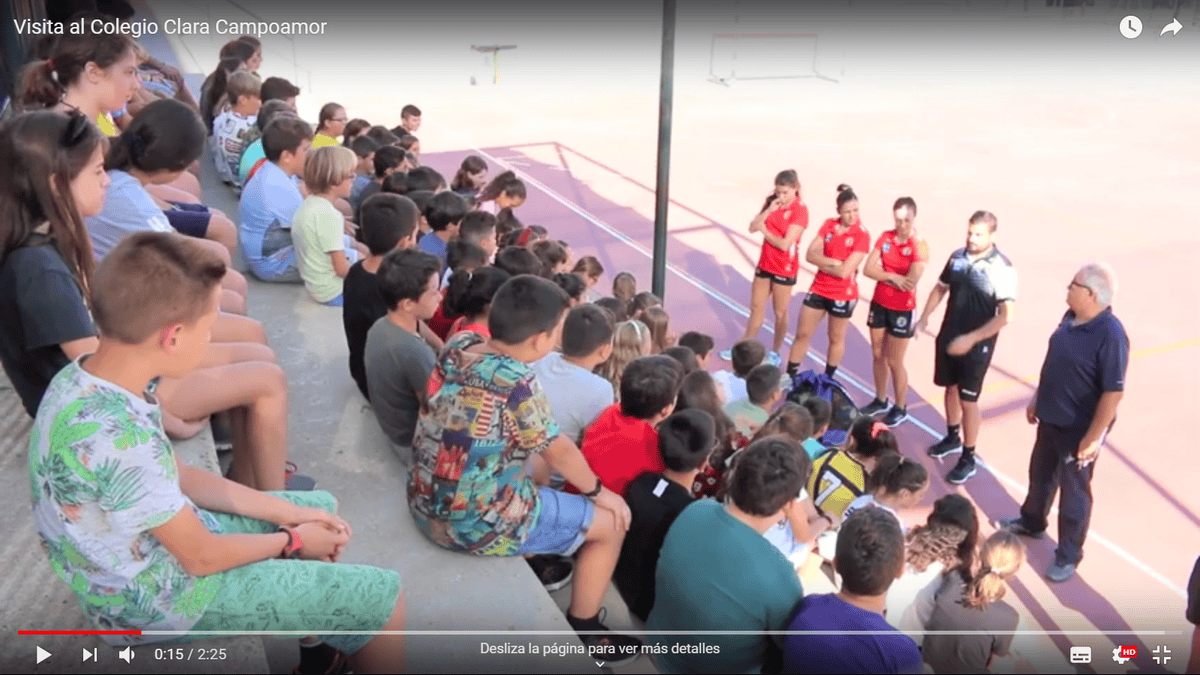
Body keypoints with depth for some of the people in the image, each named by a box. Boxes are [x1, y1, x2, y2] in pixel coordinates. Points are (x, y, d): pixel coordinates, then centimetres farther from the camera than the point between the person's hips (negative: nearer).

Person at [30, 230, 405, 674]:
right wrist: (293, 541, -5)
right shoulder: (119, 437, -36)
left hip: (159, 537, 9)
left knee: (321, 506, 23)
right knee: (381, 595, -7)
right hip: (161, 597, -9)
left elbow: (176, 476, 4)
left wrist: (287, 513, 2)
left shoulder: (85, 380, -8)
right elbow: (201, 558, -23)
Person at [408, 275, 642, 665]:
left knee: (538, 464, 32)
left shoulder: (458, 345, -5)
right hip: (475, 525, -8)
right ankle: (583, 631, 23)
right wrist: (598, 491, 5)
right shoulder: (517, 385, -27)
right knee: (611, 523, 6)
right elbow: (559, 451, -10)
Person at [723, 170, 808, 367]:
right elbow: (753, 227, -8)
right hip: (765, 264, 6)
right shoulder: (772, 201, -1)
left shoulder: (800, 210, -18)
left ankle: (775, 352, 25)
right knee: (756, 308, 16)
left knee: (780, 312, 10)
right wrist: (769, 210, -20)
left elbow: (785, 244, -23)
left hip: (785, 269, -6)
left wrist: (764, 231, -12)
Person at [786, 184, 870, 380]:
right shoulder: (829, 225, -2)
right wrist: (833, 262, -21)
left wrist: (822, 263, -11)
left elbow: (844, 271, -22)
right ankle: (789, 376, 23)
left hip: (843, 295, -4)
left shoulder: (862, 236, -17)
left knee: (836, 339, 14)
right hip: (818, 289, 4)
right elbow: (811, 255, -8)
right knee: (802, 334, 10)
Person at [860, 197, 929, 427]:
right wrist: (893, 277, -20)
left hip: (902, 310, -5)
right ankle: (880, 401, 33)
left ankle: (900, 408, 21)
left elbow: (911, 282, -25)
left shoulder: (919, 246, -16)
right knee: (878, 355, 15)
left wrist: (885, 275, -16)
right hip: (879, 304, 5)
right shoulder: (885, 237, -1)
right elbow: (868, 269, -8)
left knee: (894, 361, 3)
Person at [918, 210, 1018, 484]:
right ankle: (952, 437, 42)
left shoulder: (1001, 268, -19)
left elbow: (1005, 316, -21)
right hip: (948, 337, 6)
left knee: (968, 400, 1)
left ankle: (968, 459, 16)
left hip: (976, 345, -6)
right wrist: (924, 318, 2)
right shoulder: (957, 257, -1)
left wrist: (971, 339, -25)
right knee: (950, 388, 20)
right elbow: (940, 288, 14)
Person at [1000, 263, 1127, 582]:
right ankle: (1031, 520, 51)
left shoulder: (1110, 335, -28)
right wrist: (1037, 397, 18)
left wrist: (1094, 436, -21)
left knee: (1074, 490, 10)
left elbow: (1114, 392, -25)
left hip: (1078, 428, -8)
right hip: (1051, 417, 8)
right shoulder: (1071, 317, -2)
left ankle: (1068, 554, 28)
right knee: (1040, 472, 27)